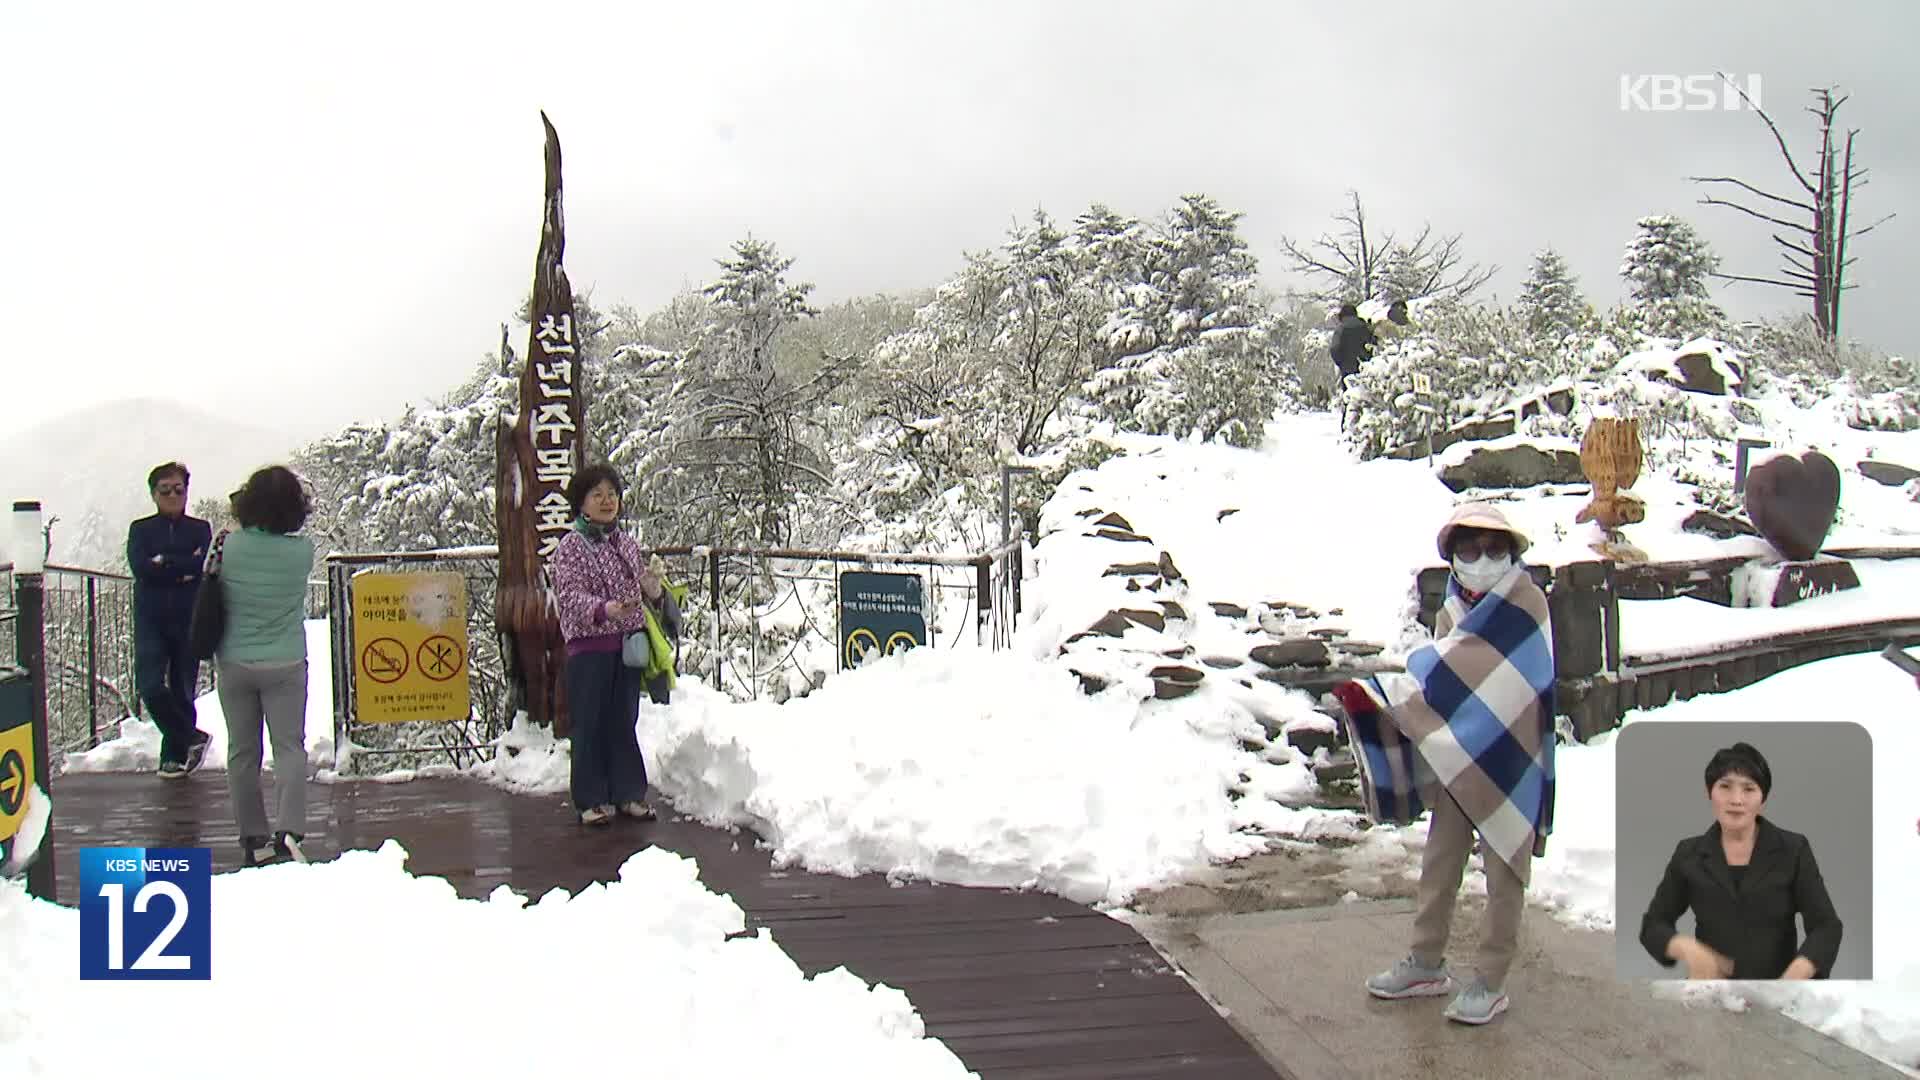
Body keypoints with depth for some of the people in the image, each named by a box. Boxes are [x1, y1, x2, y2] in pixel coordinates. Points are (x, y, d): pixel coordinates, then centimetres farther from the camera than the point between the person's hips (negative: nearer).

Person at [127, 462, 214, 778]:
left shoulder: (200, 529, 8)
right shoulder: (141, 530, 8)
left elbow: (205, 565, -9)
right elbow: (140, 567, -9)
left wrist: (164, 562, -11)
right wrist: (184, 570, -12)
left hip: (189, 620, 0)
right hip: (151, 620, 0)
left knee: (183, 689, 3)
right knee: (150, 687, -14)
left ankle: (175, 754, 16)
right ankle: (191, 738, 3)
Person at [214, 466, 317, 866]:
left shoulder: (229, 545, -10)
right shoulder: (302, 550, -11)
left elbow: (213, 581, 7)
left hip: (235, 664, 1)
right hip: (285, 664, -1)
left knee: (242, 752, 10)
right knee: (290, 746, 2)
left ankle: (253, 839, 15)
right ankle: (289, 829, -15)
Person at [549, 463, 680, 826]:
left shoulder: (628, 543, 12)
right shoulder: (570, 547, -4)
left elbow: (646, 595, 17)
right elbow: (571, 596, -15)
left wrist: (653, 587, -7)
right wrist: (606, 609, -34)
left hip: (628, 645, 5)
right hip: (588, 649, -4)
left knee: (625, 722, 10)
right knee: (590, 725, 0)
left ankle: (628, 793, 19)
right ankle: (591, 800, 9)